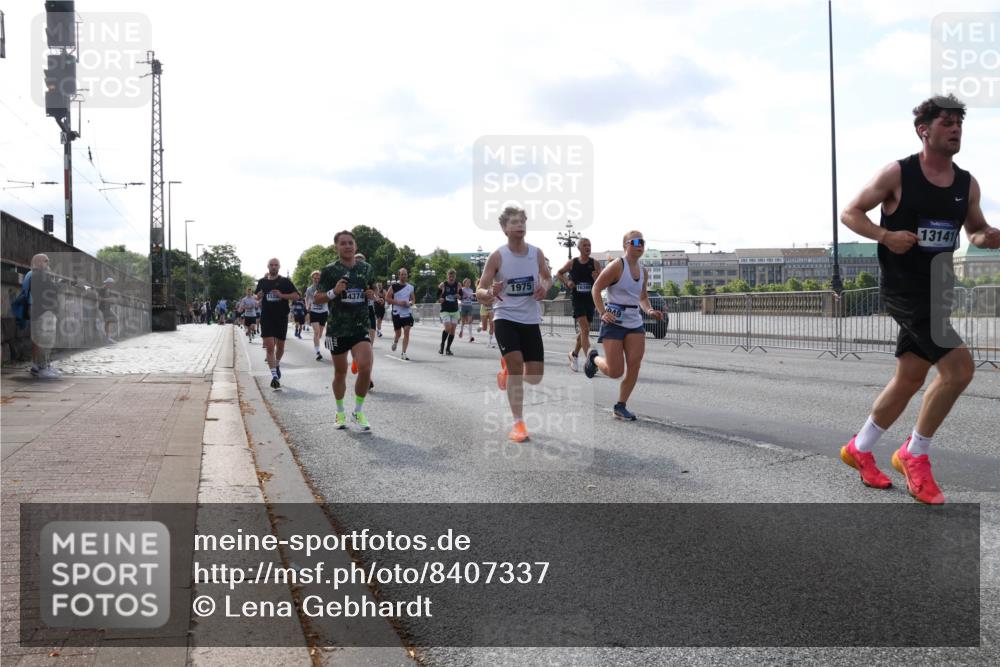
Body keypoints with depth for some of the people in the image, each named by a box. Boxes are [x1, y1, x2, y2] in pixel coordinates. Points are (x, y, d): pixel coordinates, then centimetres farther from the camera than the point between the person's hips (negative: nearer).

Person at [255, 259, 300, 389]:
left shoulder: (285, 281, 0)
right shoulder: (262, 282, 7)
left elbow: (296, 296, -5)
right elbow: (257, 296, 22)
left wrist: (282, 295, -18)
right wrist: (258, 296, -2)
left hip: (281, 318, 0)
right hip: (266, 318, 0)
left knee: (280, 346, 14)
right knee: (269, 347, -10)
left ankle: (277, 364, 44)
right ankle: (274, 376, -12)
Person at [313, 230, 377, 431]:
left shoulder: (367, 268, 6)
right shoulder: (329, 270, -4)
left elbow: (373, 288, 22)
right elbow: (318, 297, -1)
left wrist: (372, 294, -1)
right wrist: (333, 292, -20)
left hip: (361, 326, 1)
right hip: (337, 329, -1)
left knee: (365, 368, -16)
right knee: (340, 372, 10)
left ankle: (358, 412, 2)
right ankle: (340, 413, 29)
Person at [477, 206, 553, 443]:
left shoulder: (537, 253, 0)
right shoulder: (497, 256, -9)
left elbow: (548, 278, 18)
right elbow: (479, 292, -7)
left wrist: (544, 288, -6)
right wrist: (490, 294, -31)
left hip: (531, 320, 4)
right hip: (506, 318, -3)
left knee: (535, 377, 4)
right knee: (516, 366, -19)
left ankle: (507, 368, 38)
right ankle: (518, 423, -7)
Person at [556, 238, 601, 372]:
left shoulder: (595, 263, 1)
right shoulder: (572, 263, 1)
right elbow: (559, 273, 17)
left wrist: (597, 279, -22)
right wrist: (567, 282, -1)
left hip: (590, 299, 3)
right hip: (577, 299, -3)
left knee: (583, 331, 14)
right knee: (585, 330, -16)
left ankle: (574, 354, 35)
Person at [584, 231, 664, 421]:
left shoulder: (643, 271, 11)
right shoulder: (616, 266, -11)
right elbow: (595, 289, -10)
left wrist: (649, 310, 5)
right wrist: (602, 313, -20)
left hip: (635, 323, 6)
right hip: (614, 322, -6)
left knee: (634, 366, -4)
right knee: (615, 372, -6)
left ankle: (621, 407, 9)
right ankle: (594, 358, 27)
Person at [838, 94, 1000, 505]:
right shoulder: (897, 174, -9)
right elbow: (849, 213, -4)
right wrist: (886, 235, -21)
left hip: (937, 290, 7)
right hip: (903, 289, -7)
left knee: (910, 378, 12)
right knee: (959, 367, -17)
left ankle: (859, 450, 30)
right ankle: (914, 455, 1)